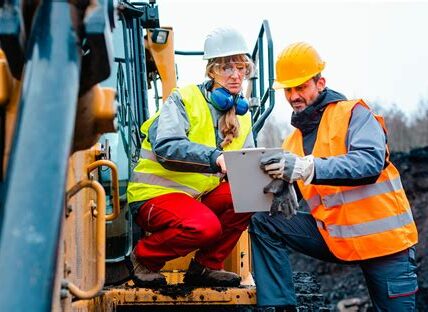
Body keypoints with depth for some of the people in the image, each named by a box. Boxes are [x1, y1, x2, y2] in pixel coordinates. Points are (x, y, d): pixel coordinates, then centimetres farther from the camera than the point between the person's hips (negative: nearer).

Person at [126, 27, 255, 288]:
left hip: (201, 196, 7)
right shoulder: (184, 100, -10)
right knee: (206, 225, -34)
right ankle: (144, 256, -5)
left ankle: (207, 265, -3)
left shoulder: (242, 114, 11)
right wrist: (215, 157, -41)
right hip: (157, 194, -7)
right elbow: (166, 147, -27)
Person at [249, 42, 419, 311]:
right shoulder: (293, 141, 10)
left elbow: (371, 162, -27)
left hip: (383, 237, -5)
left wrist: (308, 167, -38)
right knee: (264, 222, -8)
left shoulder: (353, 114, -8)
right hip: (333, 236, 5)